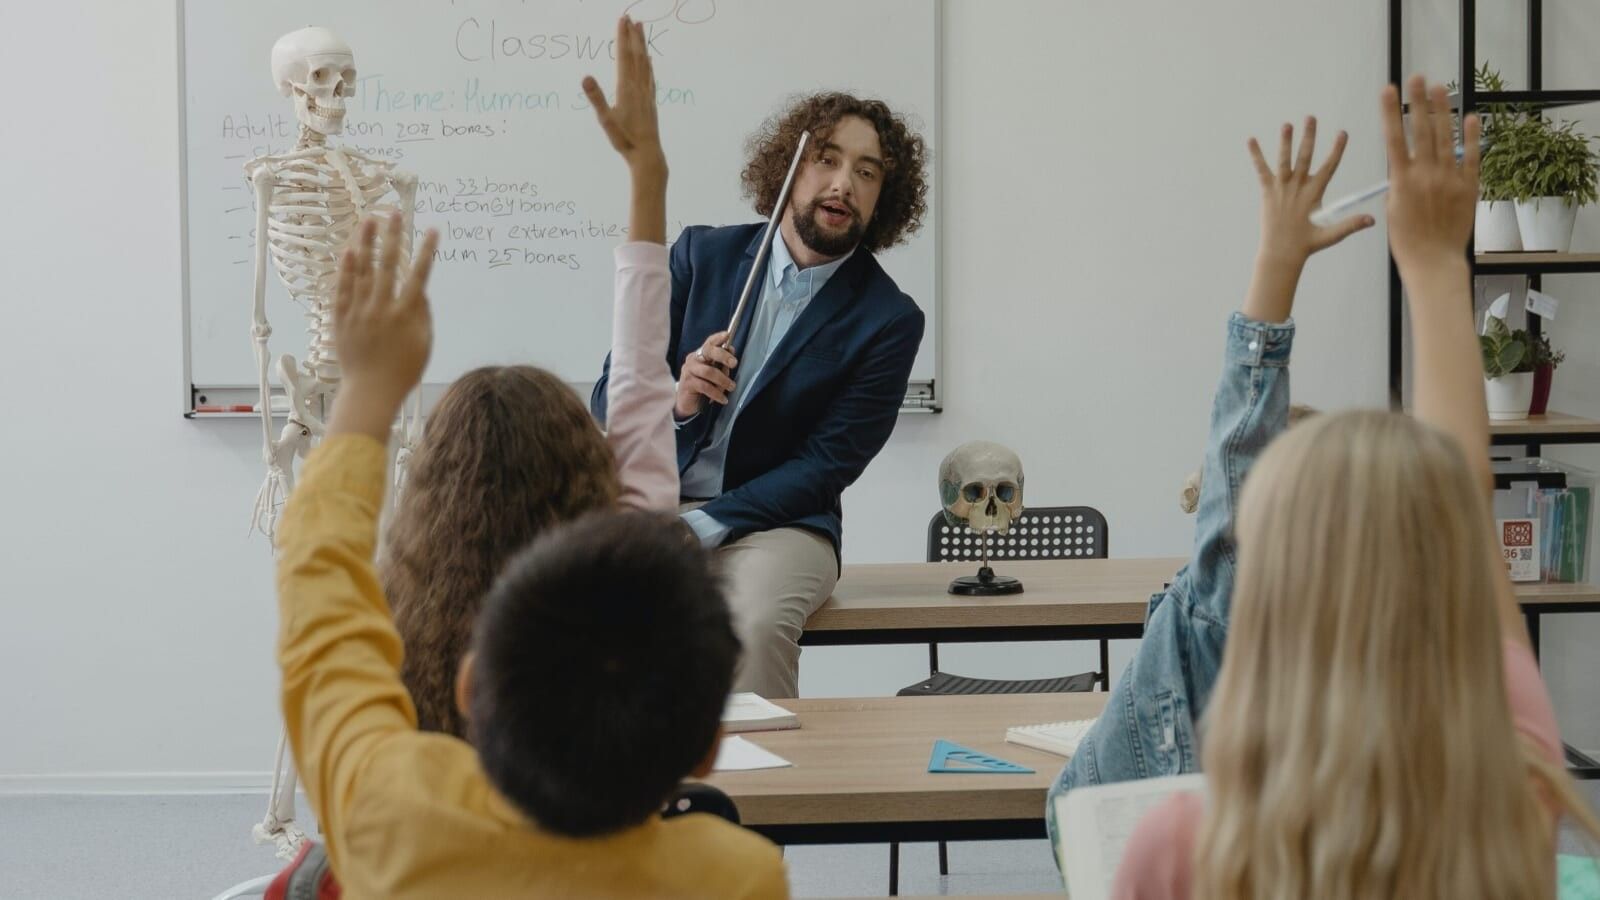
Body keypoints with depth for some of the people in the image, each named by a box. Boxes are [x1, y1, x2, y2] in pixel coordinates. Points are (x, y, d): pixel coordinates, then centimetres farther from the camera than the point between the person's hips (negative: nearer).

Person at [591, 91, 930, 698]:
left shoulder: (889, 321, -1)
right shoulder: (702, 254, 7)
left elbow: (824, 467, -6)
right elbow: (609, 398, 7)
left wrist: (696, 527, -17)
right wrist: (674, 401, -17)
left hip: (775, 518, -2)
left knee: (757, 623, -34)